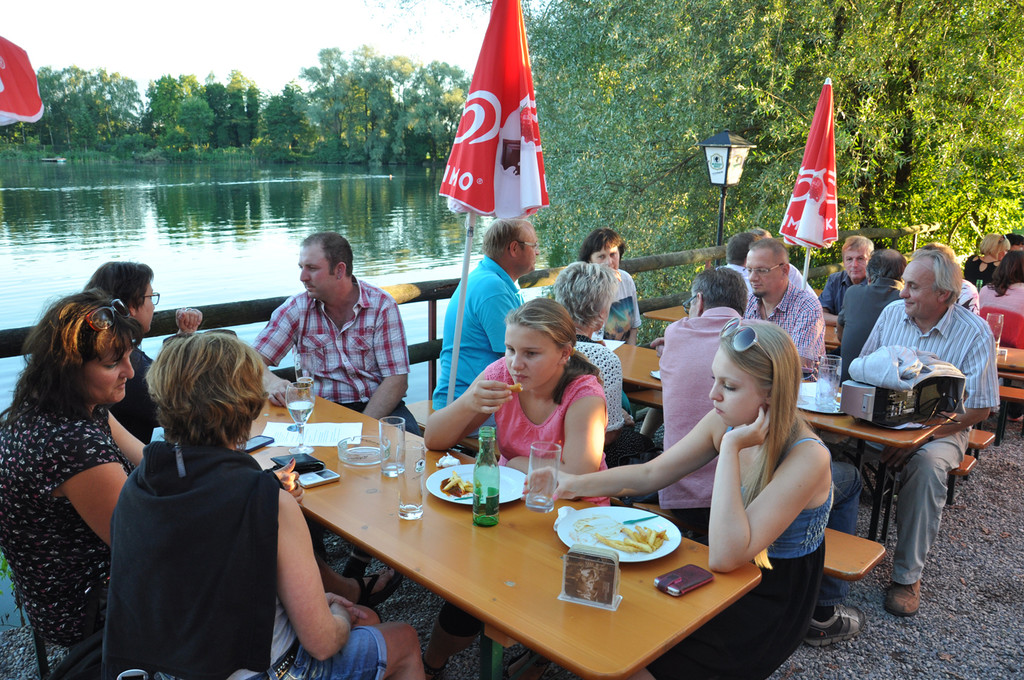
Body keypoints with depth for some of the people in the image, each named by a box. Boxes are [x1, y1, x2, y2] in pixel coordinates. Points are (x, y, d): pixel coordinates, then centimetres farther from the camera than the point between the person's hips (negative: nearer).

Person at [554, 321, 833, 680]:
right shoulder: (726, 422, -8)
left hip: (768, 611, -6)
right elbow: (650, 474, 2)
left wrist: (730, 448, -35)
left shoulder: (808, 459, -27)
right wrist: (578, 484, -12)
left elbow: (726, 556, -35)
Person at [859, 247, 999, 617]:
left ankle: (908, 575, -19)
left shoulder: (974, 332, -11)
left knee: (927, 463, -36)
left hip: (940, 428, -3)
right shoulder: (892, 312, 1)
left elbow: (980, 407, -12)